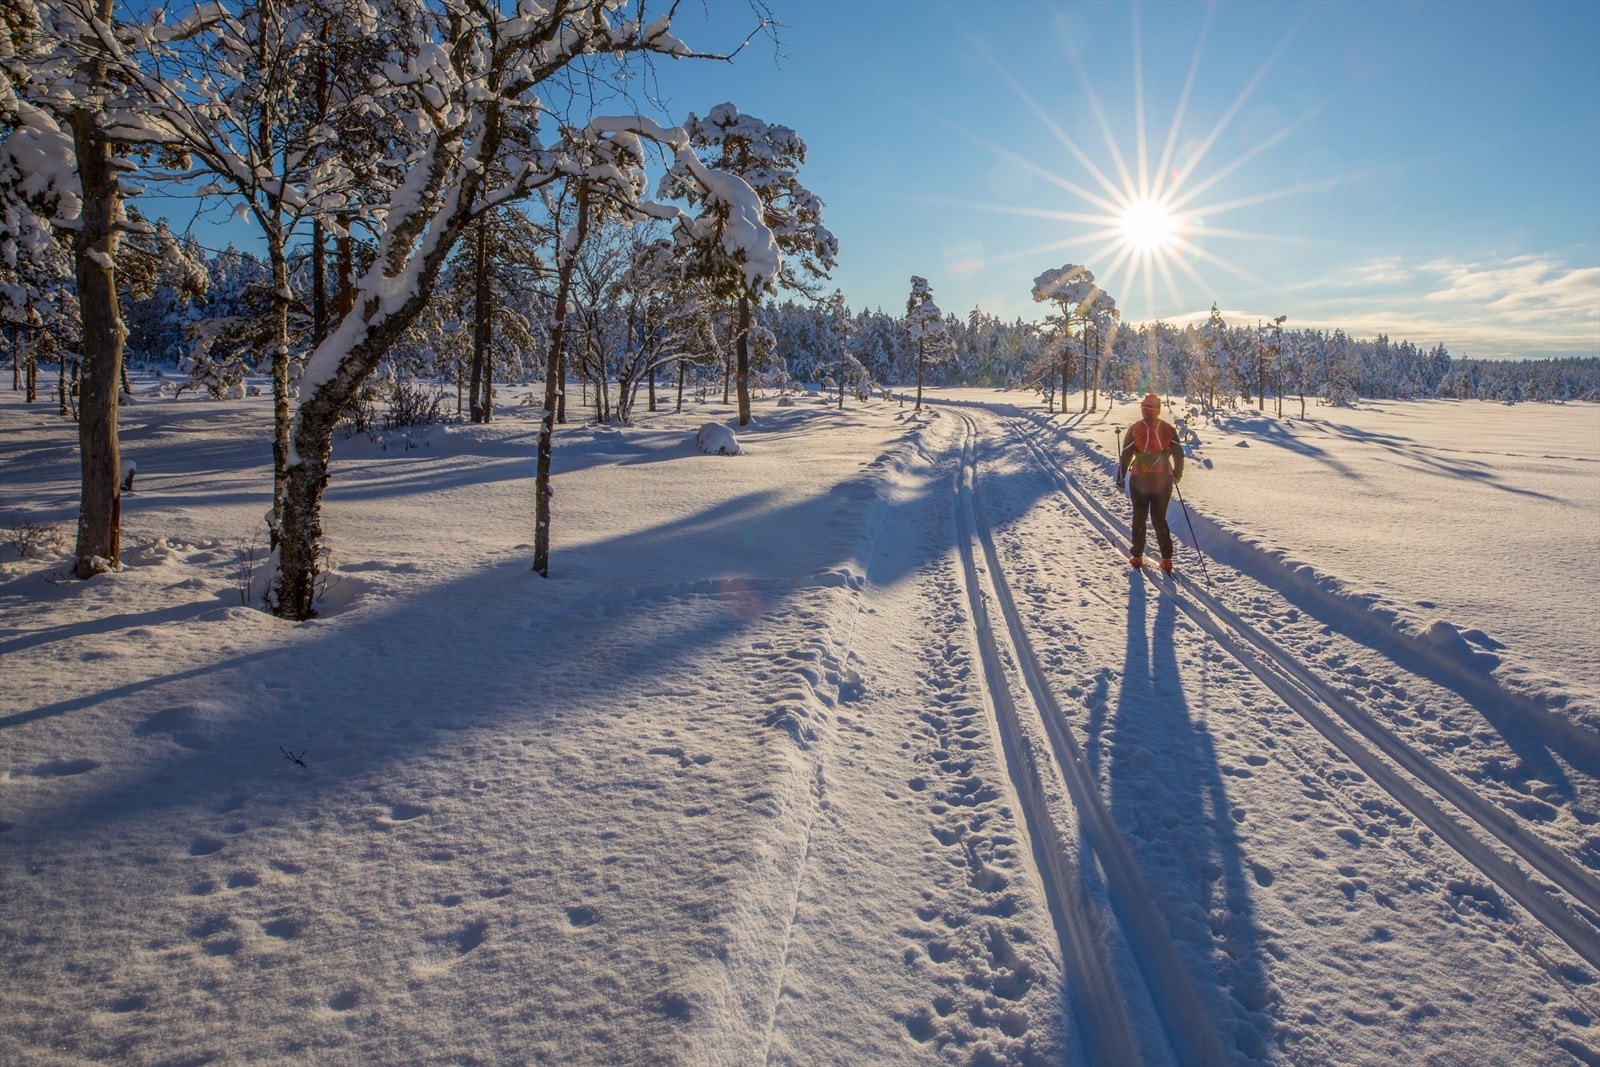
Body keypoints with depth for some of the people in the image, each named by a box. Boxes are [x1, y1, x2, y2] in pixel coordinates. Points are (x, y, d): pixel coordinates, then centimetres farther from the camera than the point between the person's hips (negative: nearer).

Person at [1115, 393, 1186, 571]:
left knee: (1139, 517, 11)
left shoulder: (1134, 429, -8)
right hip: (1163, 479, 2)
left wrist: (1120, 477, 1)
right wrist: (1177, 474, 18)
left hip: (1140, 479, -2)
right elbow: (1178, 454, 4)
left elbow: (1125, 455, -7)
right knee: (1159, 518, 11)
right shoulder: (1169, 429, -1)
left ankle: (1137, 556, 11)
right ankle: (1166, 559, 5)